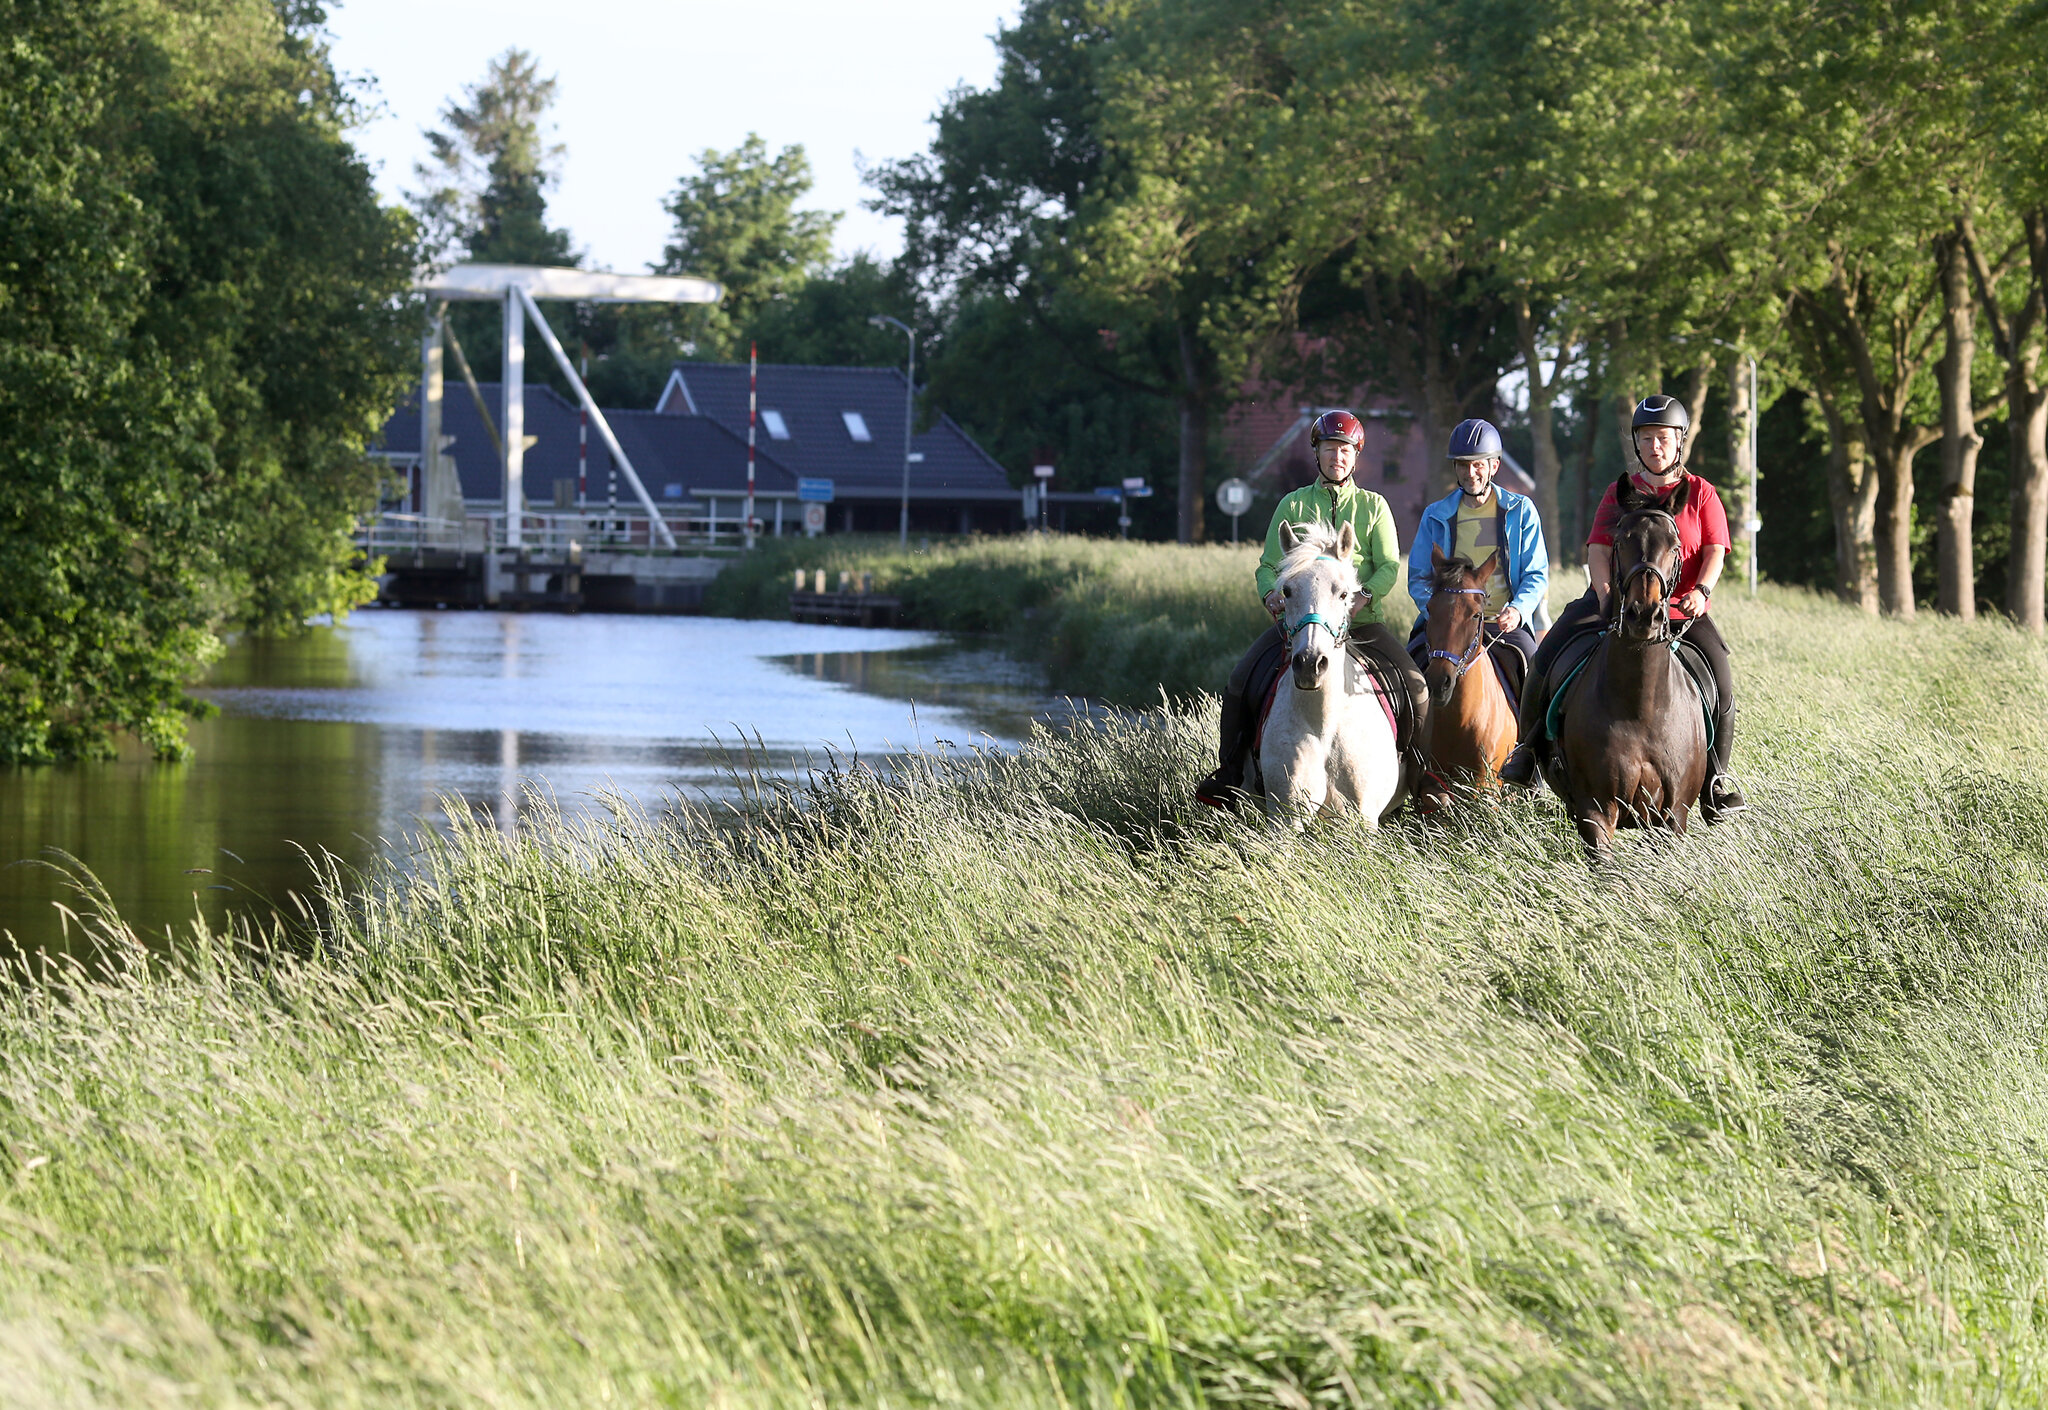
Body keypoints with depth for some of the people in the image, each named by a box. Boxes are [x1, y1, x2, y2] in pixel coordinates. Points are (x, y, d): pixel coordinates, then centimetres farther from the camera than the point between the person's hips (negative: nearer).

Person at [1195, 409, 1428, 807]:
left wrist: (1364, 597, -18)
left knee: (1414, 684, -20)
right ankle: (1228, 775, -4)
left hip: (1361, 621, -1)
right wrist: (1272, 594, -14)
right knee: (1241, 681, -18)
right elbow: (1269, 565, 9)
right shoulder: (1294, 505, 11)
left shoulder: (1373, 506, 9)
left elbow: (1389, 567, 2)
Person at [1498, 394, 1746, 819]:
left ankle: (1716, 774, -8)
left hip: (1682, 608, -1)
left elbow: (1715, 551, -1)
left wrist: (1701, 591, -21)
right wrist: (1604, 591, -15)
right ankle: (1532, 747, 6)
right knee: (1547, 660, -15)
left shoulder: (1700, 493, 8)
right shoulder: (1620, 493, 13)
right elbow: (1598, 549, 4)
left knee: (1719, 679, -23)